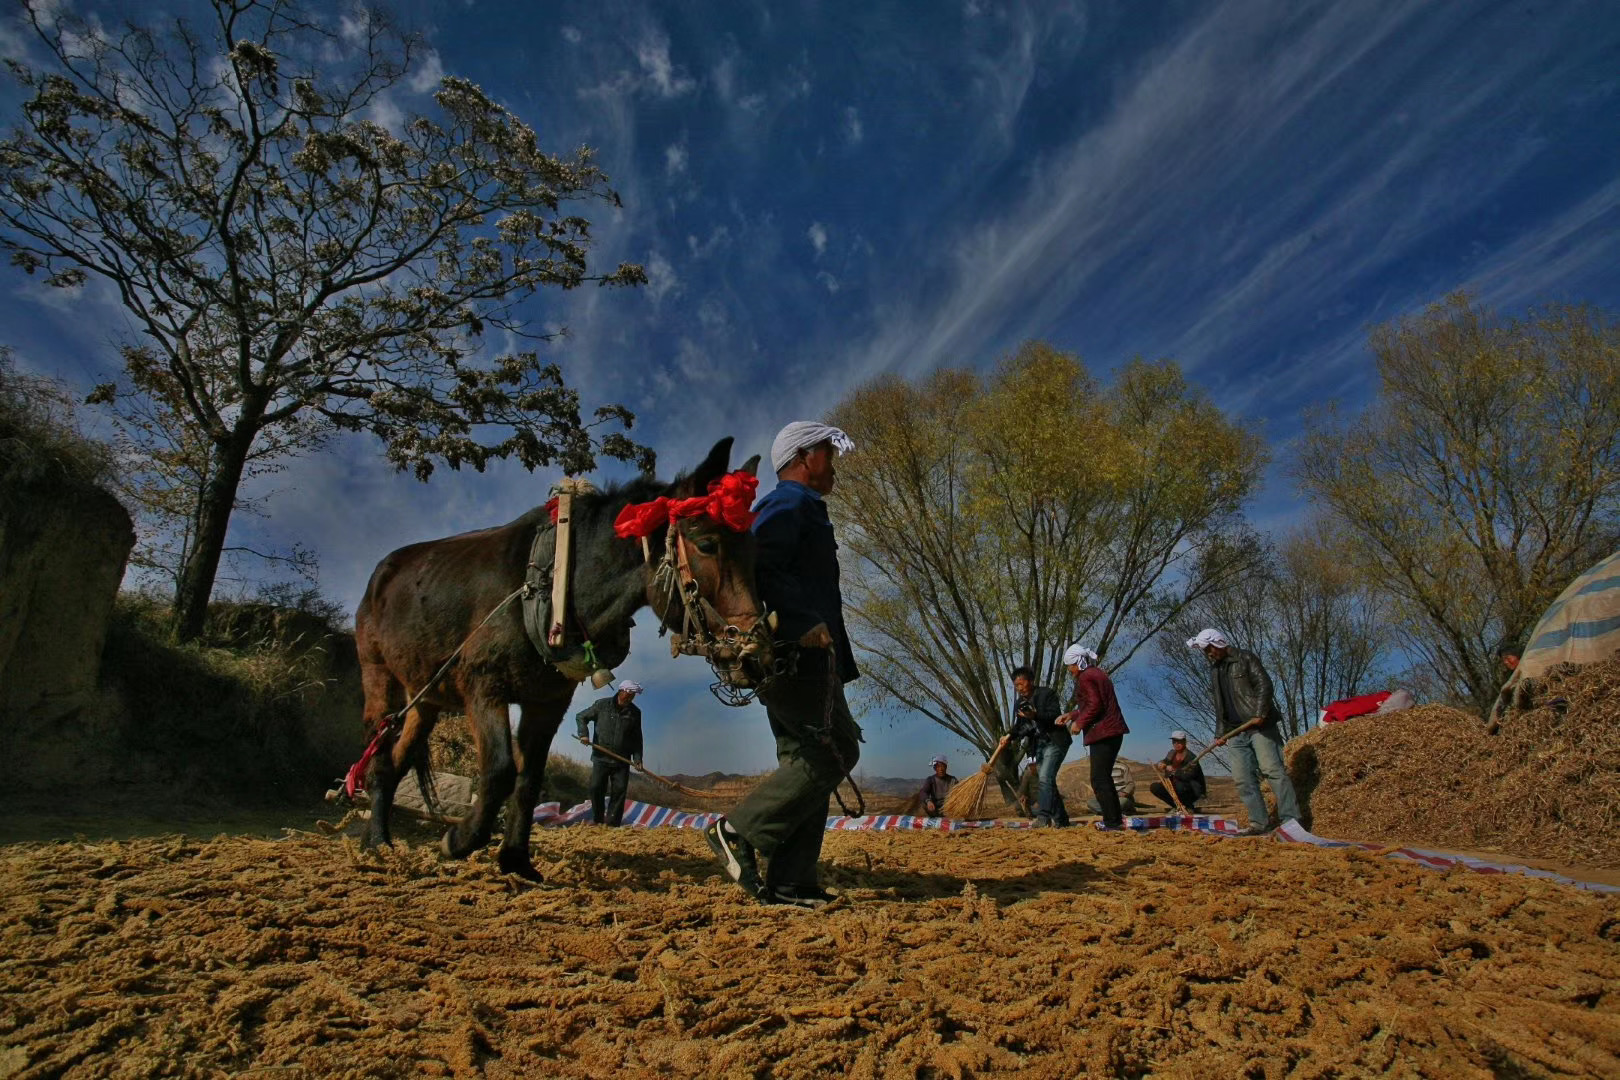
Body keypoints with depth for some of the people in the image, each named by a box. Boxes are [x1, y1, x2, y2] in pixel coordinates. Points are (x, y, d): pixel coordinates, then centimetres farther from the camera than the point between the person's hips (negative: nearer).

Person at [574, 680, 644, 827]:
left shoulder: (635, 712, 4)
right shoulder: (601, 705, -1)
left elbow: (637, 738, 9)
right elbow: (581, 717, 8)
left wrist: (637, 758, 0)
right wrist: (584, 734, -10)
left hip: (622, 761, 1)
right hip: (601, 758, -1)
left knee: (619, 791, -3)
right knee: (596, 788, -4)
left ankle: (612, 824, 4)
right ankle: (598, 821, 12)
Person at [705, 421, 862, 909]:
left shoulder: (793, 508, 27)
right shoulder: (792, 504, -6)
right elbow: (759, 567, -23)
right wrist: (804, 622, -26)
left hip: (798, 655, 11)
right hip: (803, 653, -11)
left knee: (807, 759, 9)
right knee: (835, 750, -10)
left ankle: (788, 881, 11)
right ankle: (741, 829, -6)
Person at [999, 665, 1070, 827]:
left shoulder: (1047, 693, -9)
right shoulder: (1020, 702, 10)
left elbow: (1055, 716, -19)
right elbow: (1020, 726, 8)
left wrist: (1035, 716, -34)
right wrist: (1009, 736, -11)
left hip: (1054, 742, -7)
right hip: (1039, 746, 7)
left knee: (1045, 779, -21)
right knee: (1048, 782, 11)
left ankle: (1043, 817, -27)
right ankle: (1061, 819, 21)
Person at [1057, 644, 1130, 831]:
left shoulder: (1085, 677, -12)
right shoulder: (1098, 673, 19)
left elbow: (1094, 705, -20)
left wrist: (1079, 723, -11)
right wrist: (1071, 715, 22)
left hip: (1102, 734, -10)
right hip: (1113, 731, 10)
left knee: (1099, 780, -5)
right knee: (1105, 777, 18)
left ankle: (1112, 822, -5)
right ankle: (1117, 817, 21)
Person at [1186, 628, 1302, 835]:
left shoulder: (1245, 658, -1)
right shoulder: (1215, 670, 19)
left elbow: (1264, 684, -12)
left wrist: (1260, 713, -23)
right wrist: (1220, 733, 17)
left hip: (1260, 726, -7)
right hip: (1236, 732, 7)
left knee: (1272, 769, -13)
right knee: (1243, 779, 1)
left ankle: (1290, 819, -10)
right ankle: (1260, 822, 4)